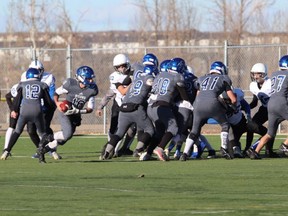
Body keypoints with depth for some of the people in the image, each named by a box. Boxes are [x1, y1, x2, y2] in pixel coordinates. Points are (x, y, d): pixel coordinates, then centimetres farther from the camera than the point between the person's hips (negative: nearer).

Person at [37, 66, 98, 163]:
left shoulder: (92, 90, -10)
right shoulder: (70, 84, -20)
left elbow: (90, 109, -6)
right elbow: (56, 93, -4)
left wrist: (76, 111, -21)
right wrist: (57, 102, -24)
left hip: (75, 114, 5)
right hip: (64, 111, -5)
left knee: (63, 139, 6)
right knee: (67, 134, -26)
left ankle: (42, 151, 24)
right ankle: (47, 139, -1)